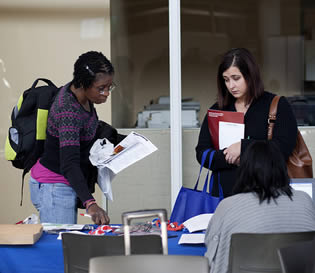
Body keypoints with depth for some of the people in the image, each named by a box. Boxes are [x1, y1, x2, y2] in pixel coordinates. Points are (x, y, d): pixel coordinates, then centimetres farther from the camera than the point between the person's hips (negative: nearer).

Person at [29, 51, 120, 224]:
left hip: (68, 184, 10)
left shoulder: (77, 92, -1)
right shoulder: (68, 111, -29)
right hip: (54, 189, -10)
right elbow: (69, 165, -39)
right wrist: (90, 204, -49)